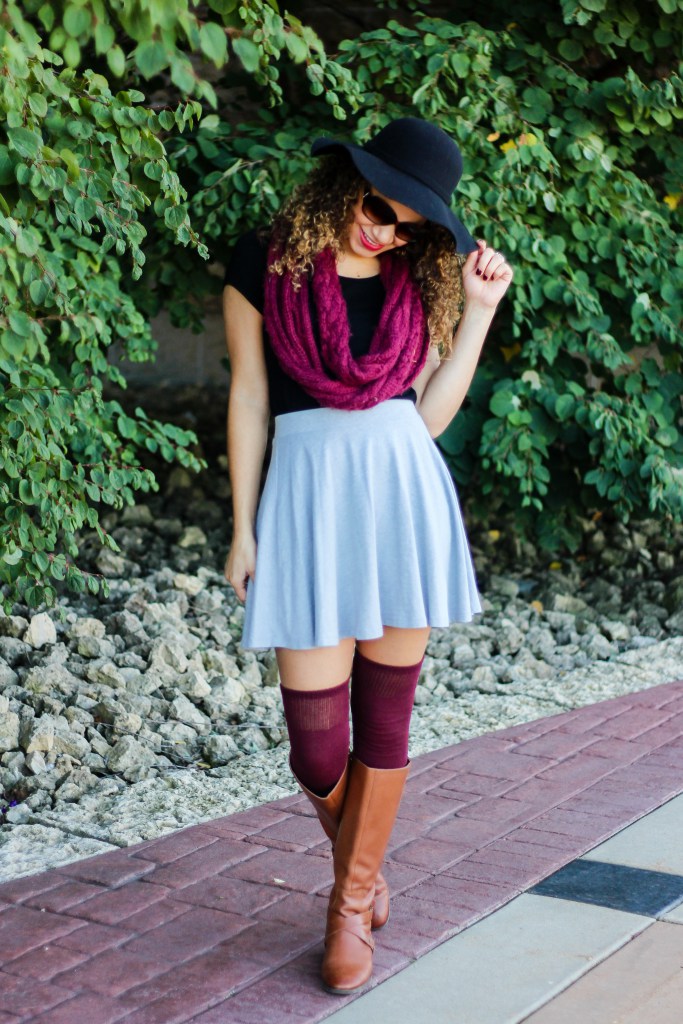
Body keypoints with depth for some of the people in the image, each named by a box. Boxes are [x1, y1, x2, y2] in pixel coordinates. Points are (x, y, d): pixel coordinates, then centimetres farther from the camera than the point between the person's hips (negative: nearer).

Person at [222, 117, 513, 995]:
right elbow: (248, 399, 4)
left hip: (405, 491, 2)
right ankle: (360, 863, 31)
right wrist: (244, 529, 3)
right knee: (316, 741, -2)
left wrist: (479, 311, 5)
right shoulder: (265, 263, 2)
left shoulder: (419, 280, 9)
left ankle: (352, 907, 22)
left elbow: (428, 415, 6)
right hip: (309, 491, -2)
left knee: (384, 718, 5)